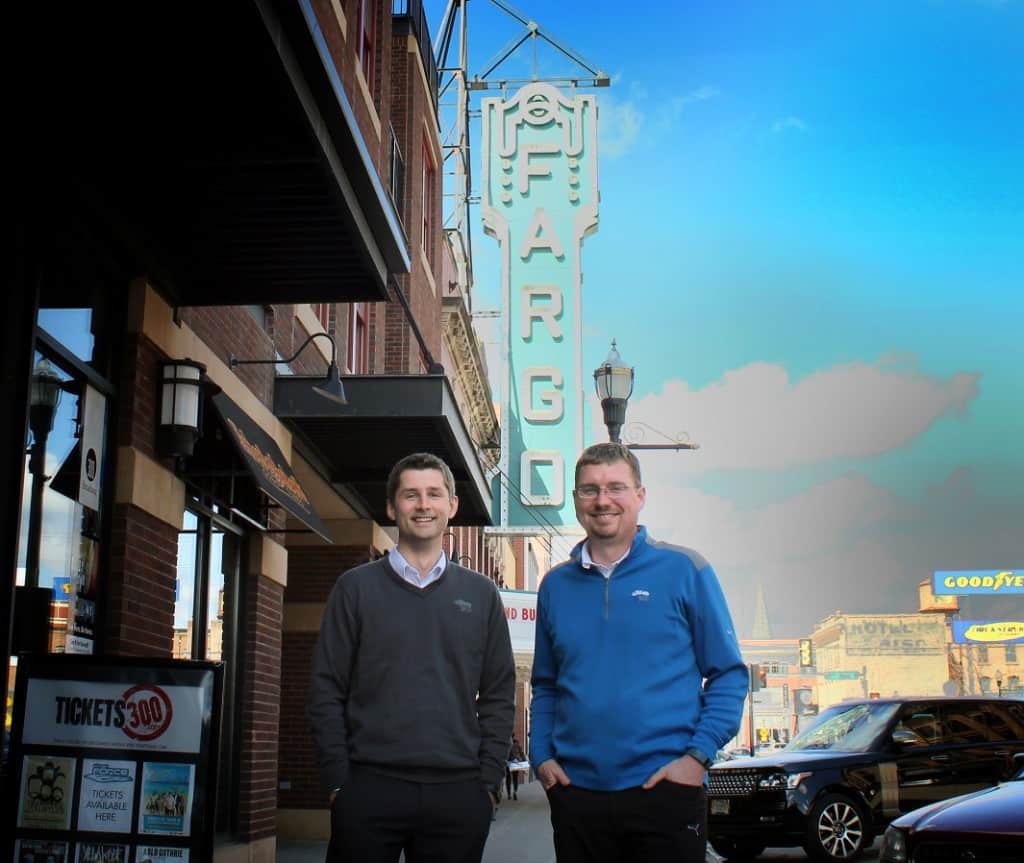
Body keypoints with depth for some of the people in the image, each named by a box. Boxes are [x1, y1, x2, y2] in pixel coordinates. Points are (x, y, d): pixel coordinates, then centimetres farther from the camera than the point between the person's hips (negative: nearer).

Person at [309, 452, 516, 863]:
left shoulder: (481, 594, 9)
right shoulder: (355, 587, 4)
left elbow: (498, 695, 8)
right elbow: (327, 692, 2)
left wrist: (488, 781, 1)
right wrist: (338, 781, -4)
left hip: (459, 793, 1)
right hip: (368, 788, -1)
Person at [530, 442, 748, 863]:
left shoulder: (684, 570, -1)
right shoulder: (555, 584, 9)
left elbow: (729, 674, 0)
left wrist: (698, 755, -10)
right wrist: (541, 757, 3)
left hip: (664, 788, -3)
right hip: (575, 791, 3)